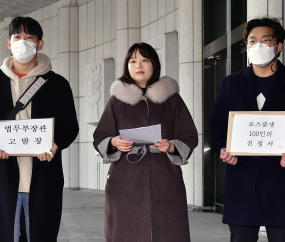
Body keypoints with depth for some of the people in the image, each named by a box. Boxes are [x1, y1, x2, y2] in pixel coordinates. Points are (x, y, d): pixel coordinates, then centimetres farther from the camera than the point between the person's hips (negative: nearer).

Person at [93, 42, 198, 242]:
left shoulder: (172, 99, 11)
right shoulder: (118, 100, 12)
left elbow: (190, 137, 9)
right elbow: (99, 138, 12)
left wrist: (171, 146, -11)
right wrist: (114, 143, -10)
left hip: (164, 183, 0)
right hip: (126, 184, 0)